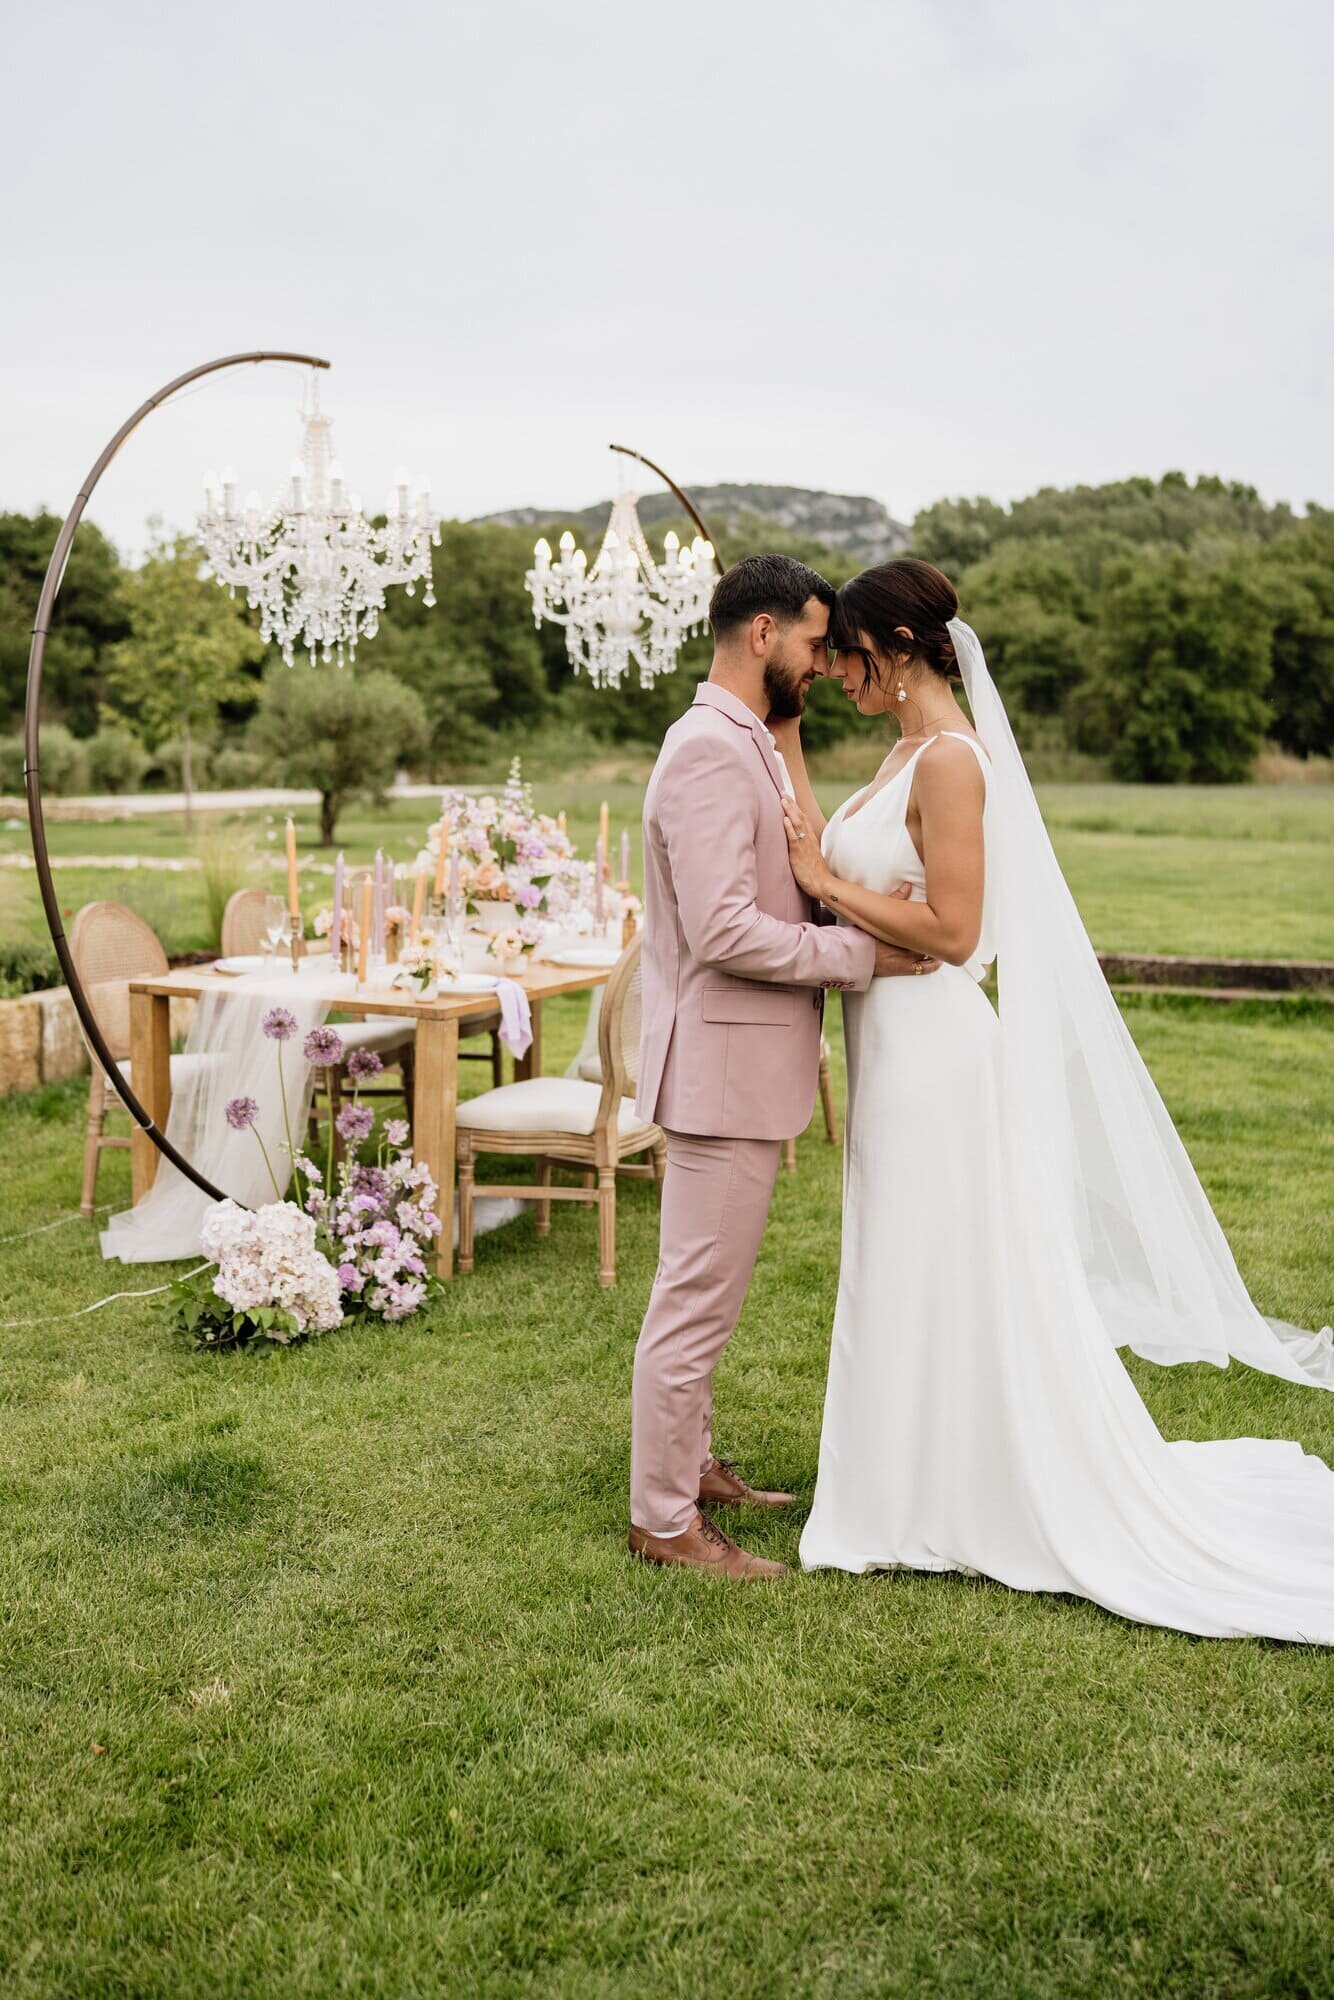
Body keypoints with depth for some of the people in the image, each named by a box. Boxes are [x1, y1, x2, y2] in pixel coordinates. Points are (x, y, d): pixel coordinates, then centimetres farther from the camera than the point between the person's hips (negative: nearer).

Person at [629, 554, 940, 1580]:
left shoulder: (749, 746, 16)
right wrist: (861, 951, -18)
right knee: (697, 1298, -1)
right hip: (722, 1068, -11)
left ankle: (691, 1465, 34)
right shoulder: (709, 751, -18)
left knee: (704, 1291, 20)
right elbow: (723, 930, -25)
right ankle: (663, 1519, 10)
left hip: (749, 1067, 11)